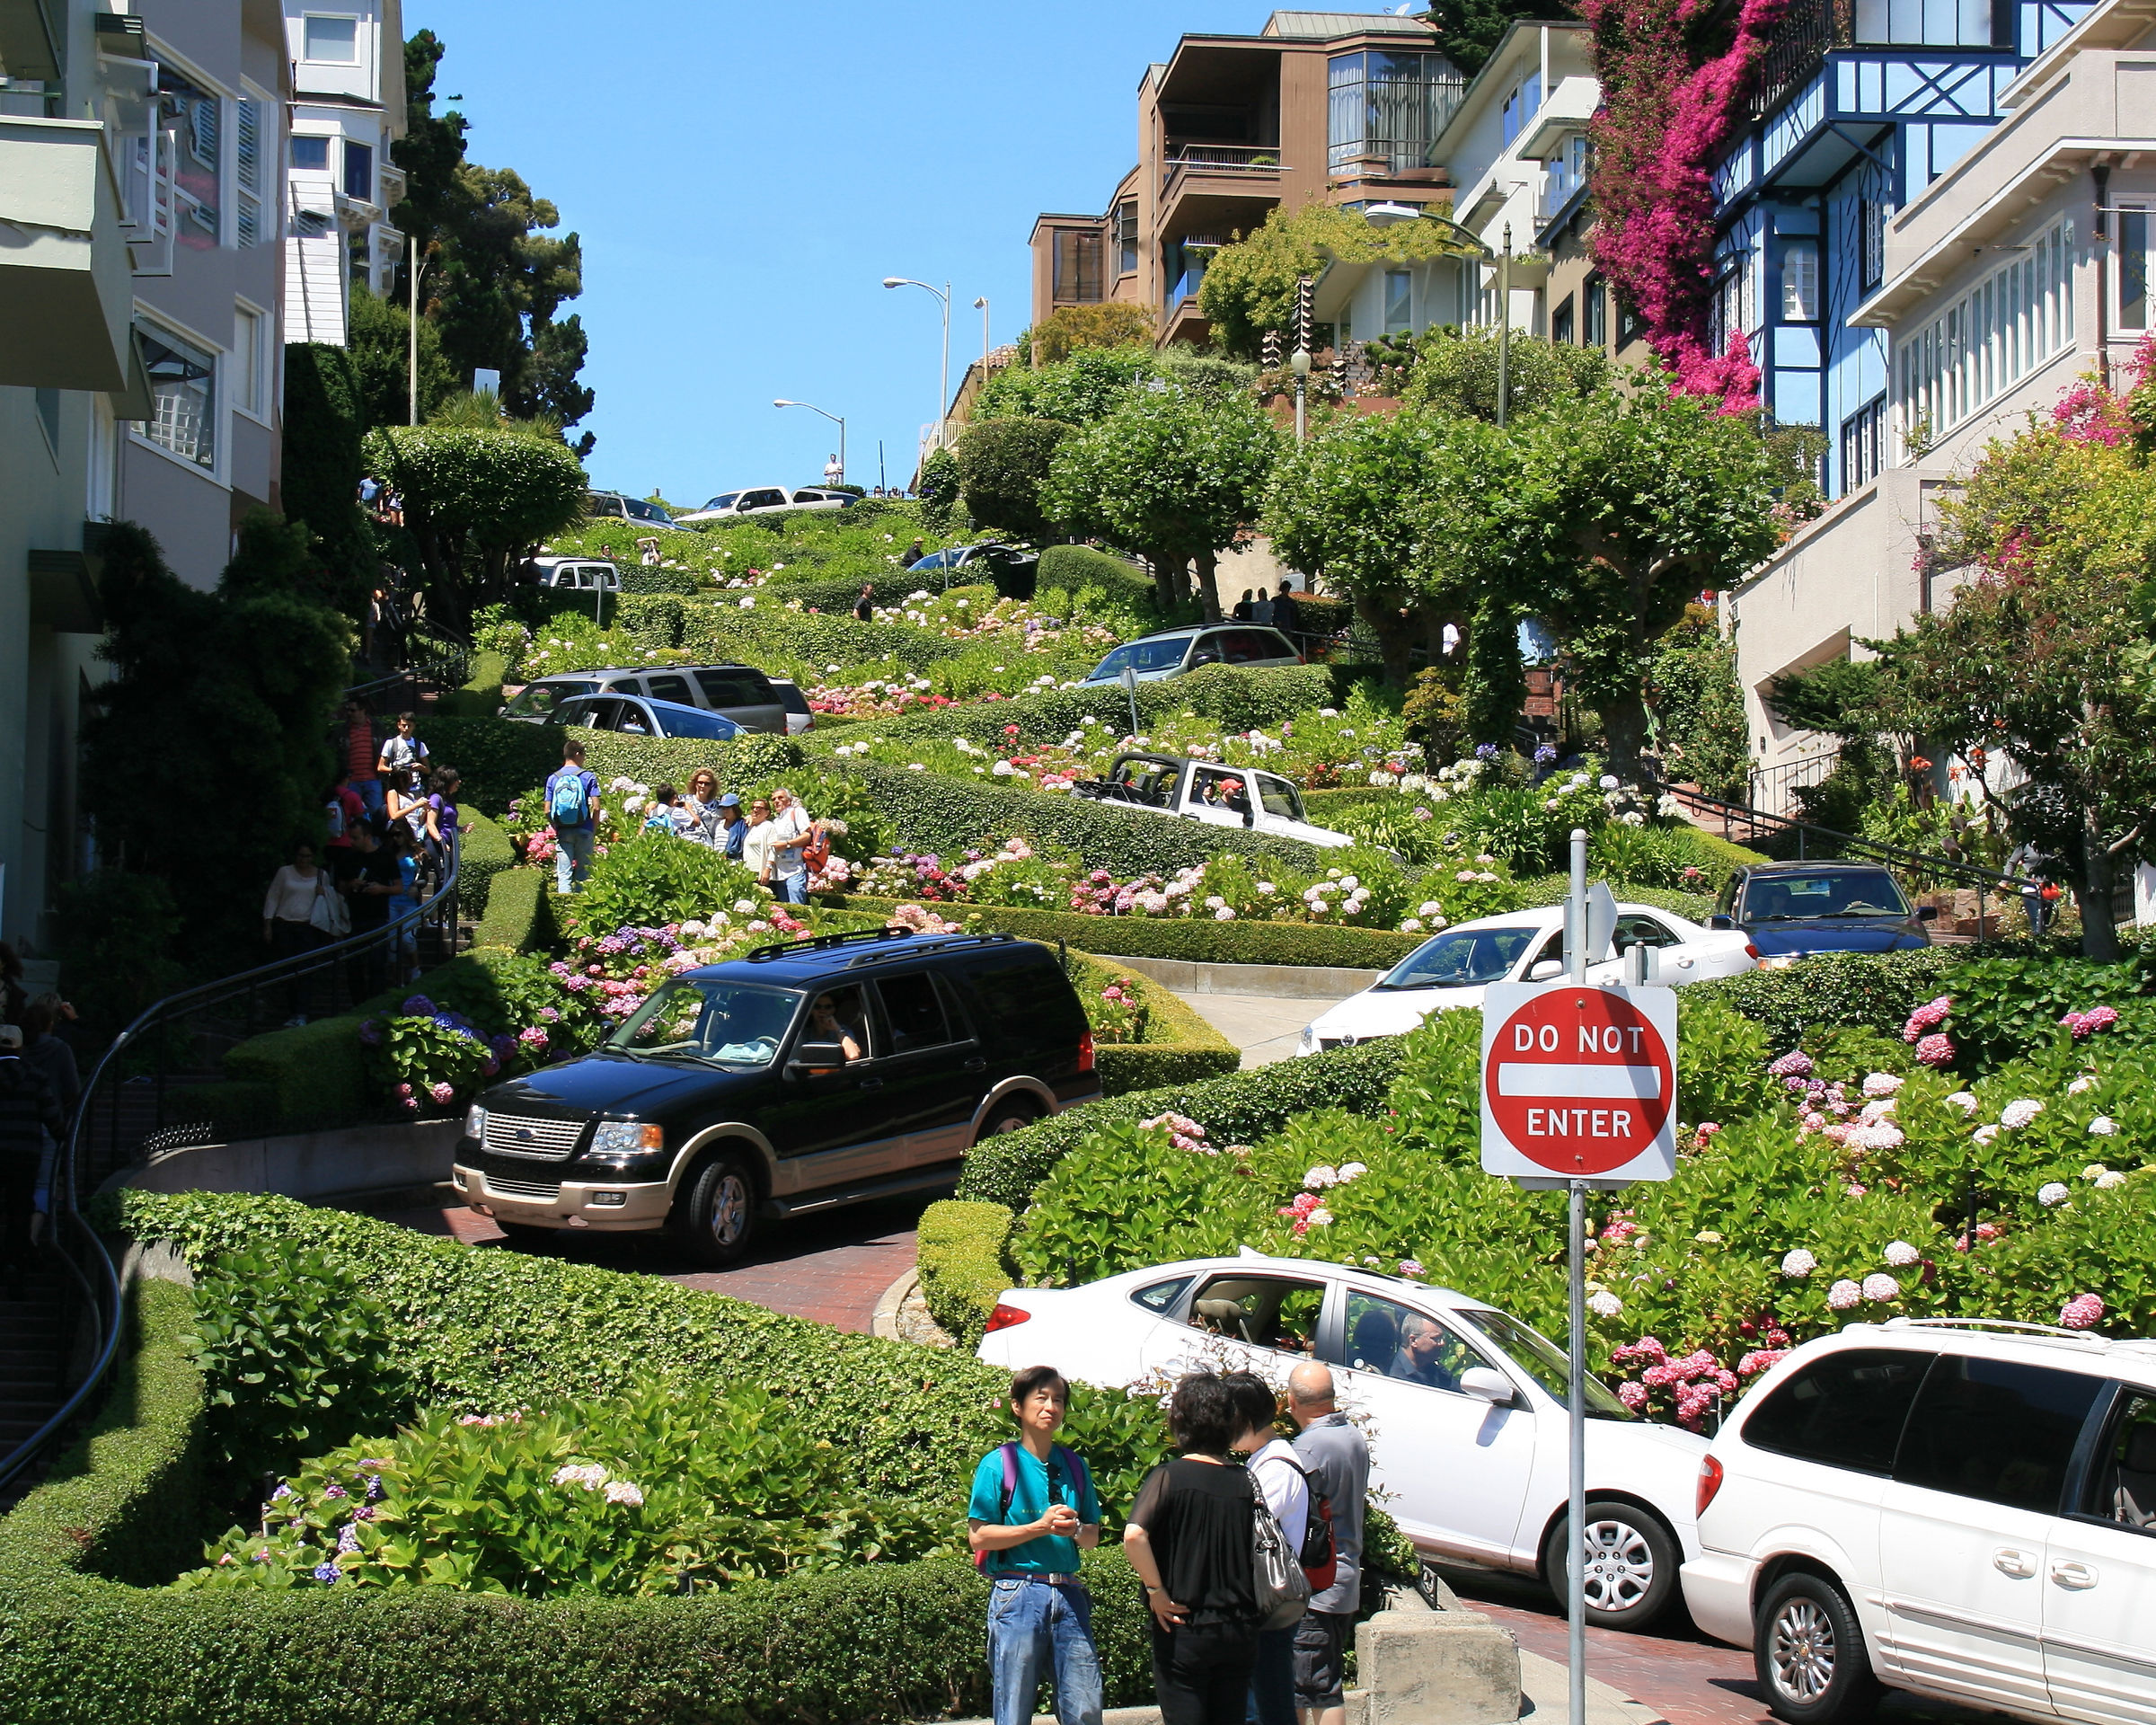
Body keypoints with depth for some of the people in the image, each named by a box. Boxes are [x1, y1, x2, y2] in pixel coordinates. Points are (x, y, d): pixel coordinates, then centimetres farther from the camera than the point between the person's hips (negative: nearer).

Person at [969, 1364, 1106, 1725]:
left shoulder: (1074, 1466, 14)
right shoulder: (999, 1465, -1)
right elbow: (978, 1536, -7)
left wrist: (1075, 1530, -5)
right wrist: (1041, 1527, -14)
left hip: (1069, 1596, 4)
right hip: (1018, 1596, -4)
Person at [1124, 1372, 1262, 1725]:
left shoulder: (1170, 1477, -10)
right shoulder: (1247, 1484, 1)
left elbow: (1134, 1536, -25)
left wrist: (1156, 1591, -14)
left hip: (1184, 1630, -4)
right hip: (1240, 1630, 4)